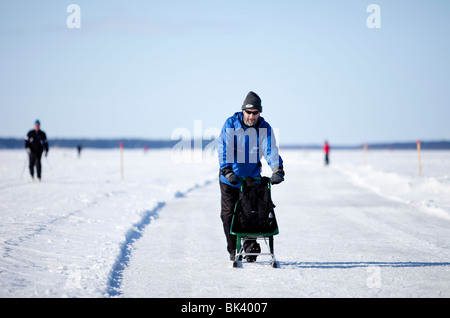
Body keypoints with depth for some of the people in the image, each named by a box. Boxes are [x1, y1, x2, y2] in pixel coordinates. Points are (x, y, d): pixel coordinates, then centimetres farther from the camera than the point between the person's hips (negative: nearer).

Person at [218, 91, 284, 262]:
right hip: (230, 179, 0)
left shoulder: (264, 128, -8)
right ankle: (233, 250, 16)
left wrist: (277, 170, -36)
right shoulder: (231, 124, -10)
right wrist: (227, 171, -31)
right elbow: (224, 148, -18)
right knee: (228, 214, 3)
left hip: (252, 179, 0)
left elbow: (271, 150, -19)